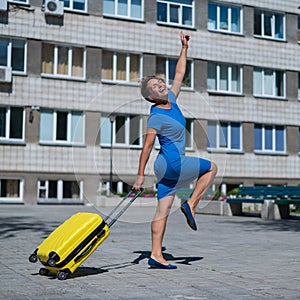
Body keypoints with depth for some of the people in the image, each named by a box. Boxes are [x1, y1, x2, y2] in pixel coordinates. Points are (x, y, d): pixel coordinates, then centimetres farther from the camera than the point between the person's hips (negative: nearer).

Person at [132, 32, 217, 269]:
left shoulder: (171, 99, 8)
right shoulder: (156, 117, -15)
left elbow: (179, 74, 19)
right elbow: (147, 147, -16)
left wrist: (184, 48, 18)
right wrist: (140, 175, -17)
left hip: (168, 166, 8)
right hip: (172, 163, -8)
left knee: (163, 211, 4)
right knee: (212, 167, 8)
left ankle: (156, 255, 5)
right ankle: (191, 204, 7)